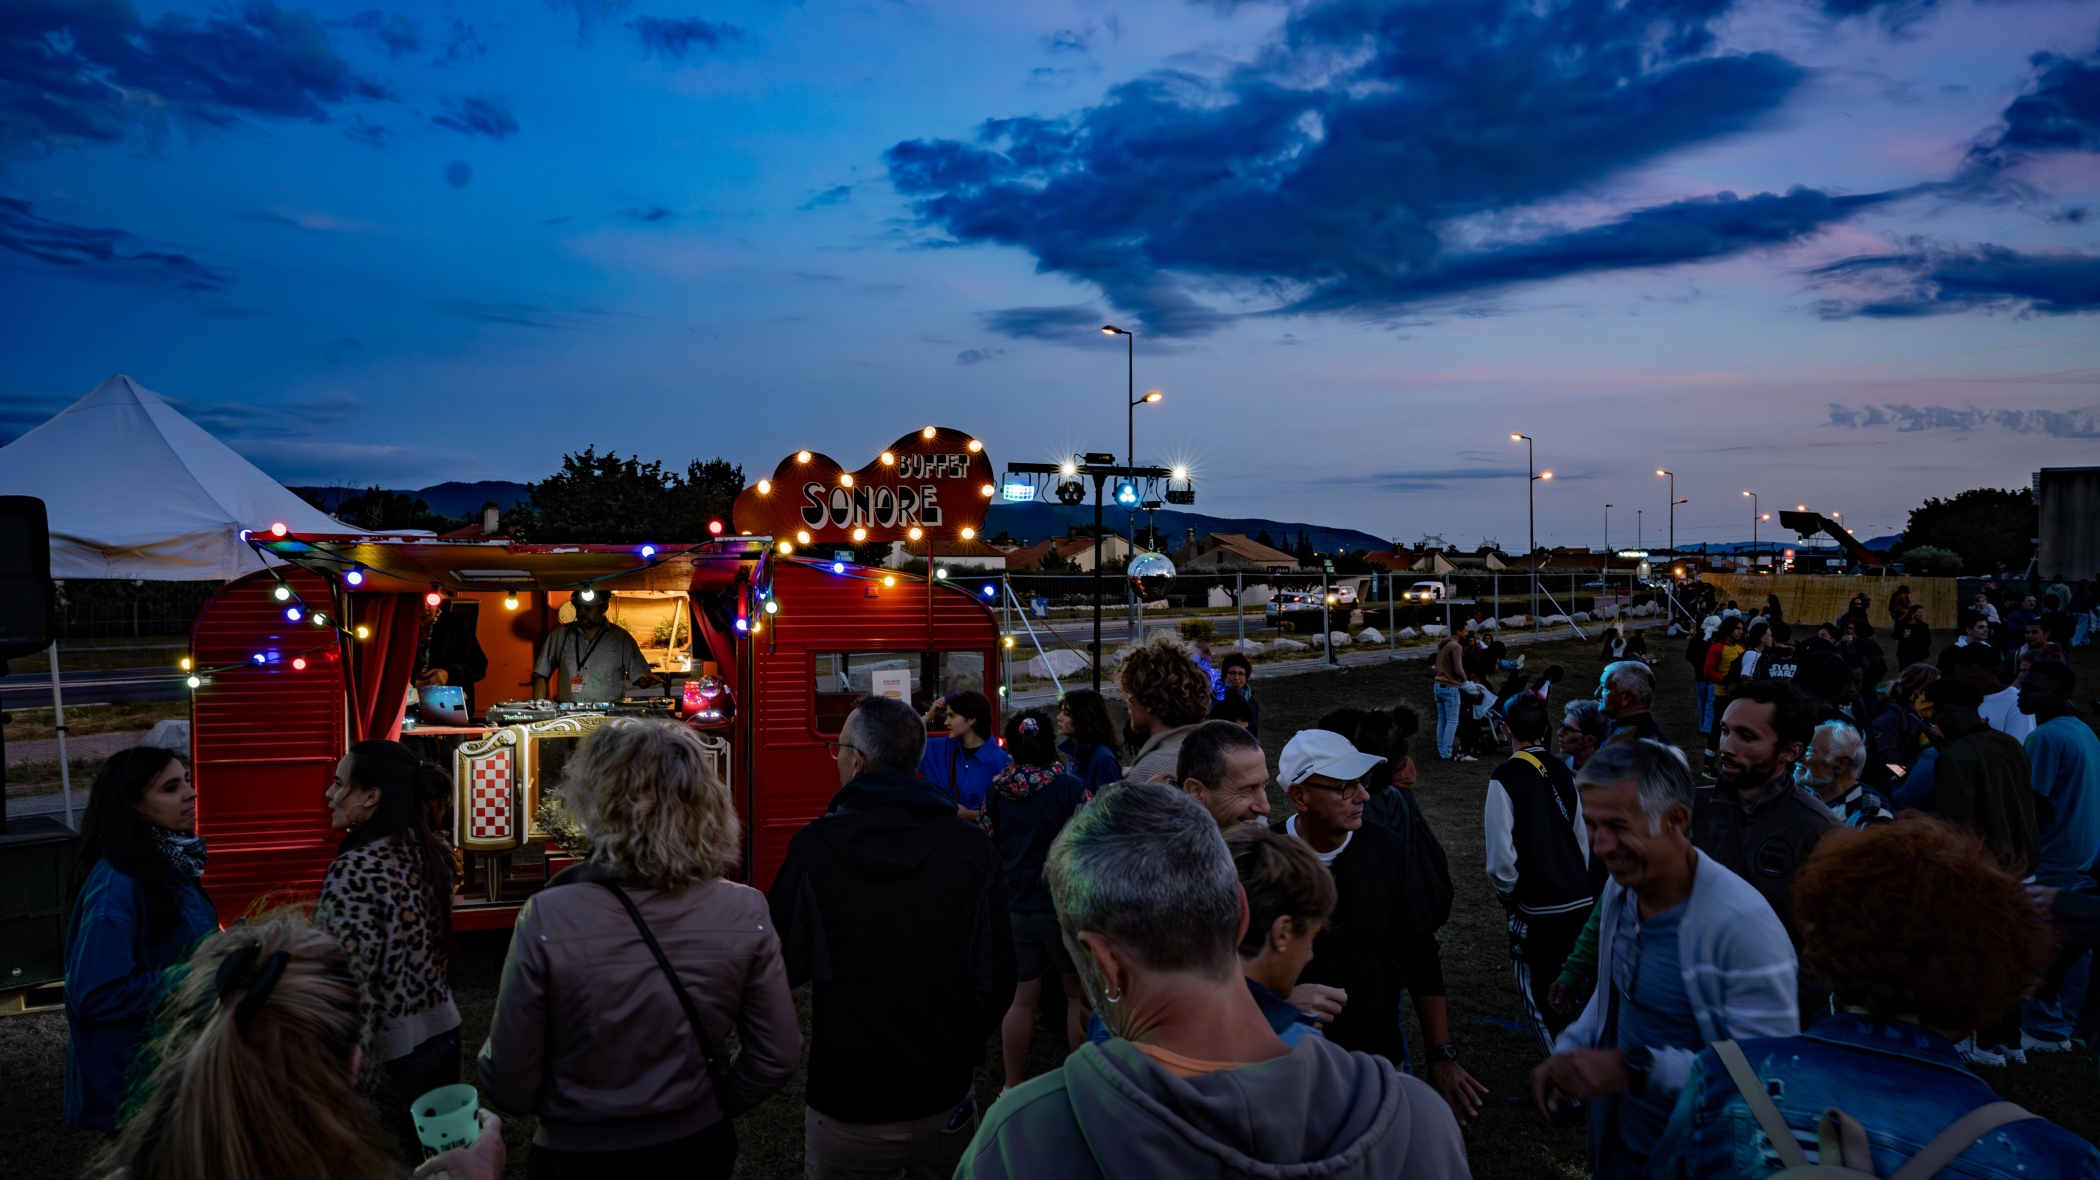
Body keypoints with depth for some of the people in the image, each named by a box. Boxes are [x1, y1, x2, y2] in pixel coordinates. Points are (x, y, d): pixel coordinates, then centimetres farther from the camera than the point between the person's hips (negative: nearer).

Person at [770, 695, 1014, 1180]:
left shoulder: (813, 848, -15)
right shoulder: (973, 847, -10)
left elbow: (784, 970, -8)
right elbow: (997, 980, -6)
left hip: (844, 1108, -1)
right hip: (944, 1104, 2)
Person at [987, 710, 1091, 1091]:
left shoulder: (996, 792, -3)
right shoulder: (1070, 788, -13)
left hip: (1014, 907, 3)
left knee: (1021, 999, 11)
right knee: (1079, 992, 15)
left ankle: (1013, 1087, 18)